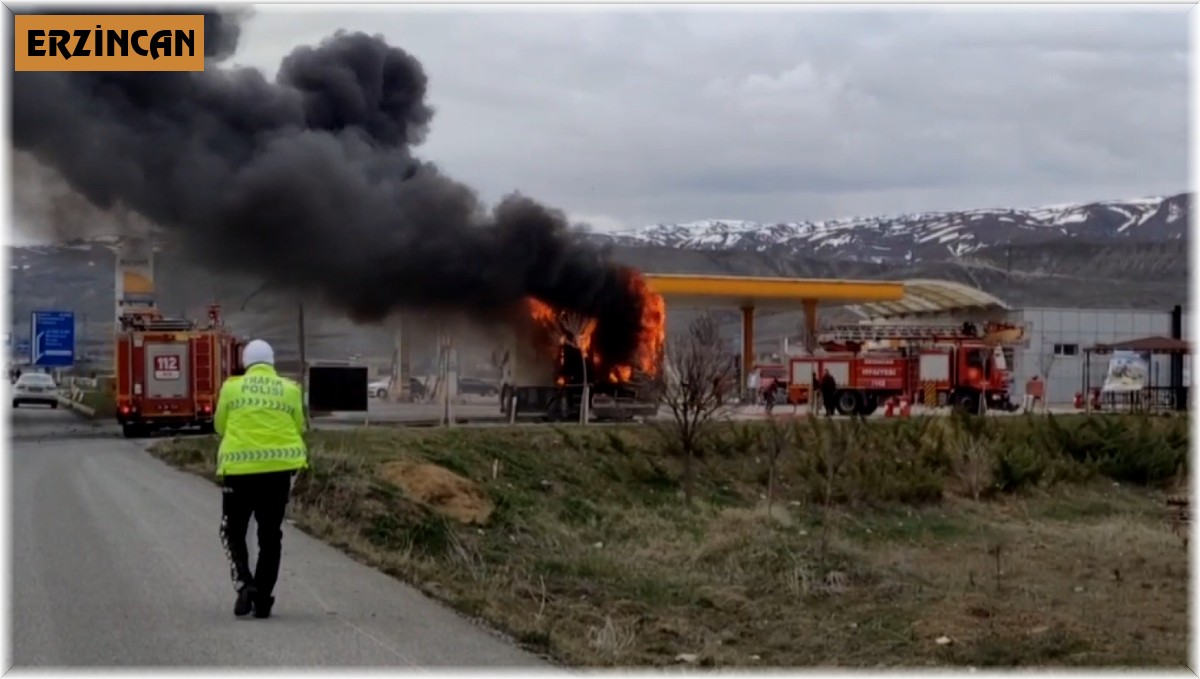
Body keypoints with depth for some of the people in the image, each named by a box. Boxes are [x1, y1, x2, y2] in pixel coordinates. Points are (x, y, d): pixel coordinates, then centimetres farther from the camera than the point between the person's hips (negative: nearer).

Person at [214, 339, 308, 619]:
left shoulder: (231, 387, -1)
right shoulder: (290, 390, 1)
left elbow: (220, 426, 7)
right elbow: (299, 428, 5)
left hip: (239, 469, -1)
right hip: (280, 469, 1)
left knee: (233, 532, 13)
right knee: (270, 535, 11)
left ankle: (244, 584, -8)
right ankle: (263, 600, 10)